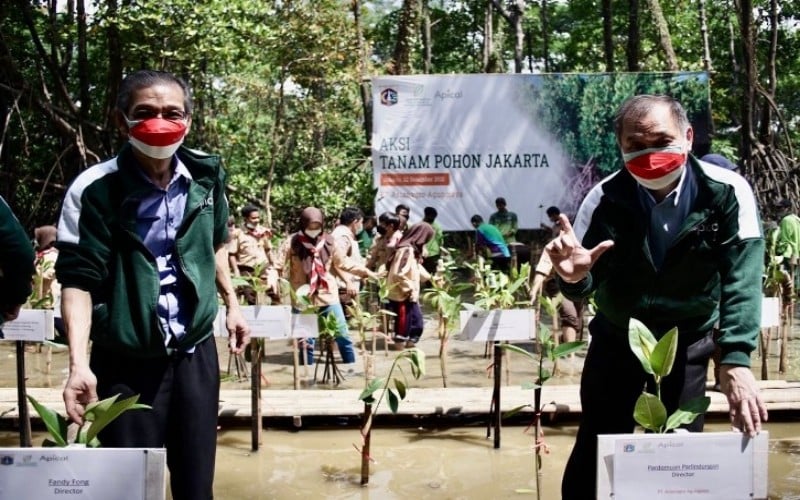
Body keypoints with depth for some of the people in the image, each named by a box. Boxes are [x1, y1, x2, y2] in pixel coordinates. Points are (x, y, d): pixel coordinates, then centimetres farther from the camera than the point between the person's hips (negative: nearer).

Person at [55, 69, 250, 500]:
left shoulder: (207, 175, -1)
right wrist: (79, 363, -26)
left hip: (196, 353, 4)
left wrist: (231, 304, 19)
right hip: (125, 362, -3)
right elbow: (78, 279, -16)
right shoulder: (95, 189, -15)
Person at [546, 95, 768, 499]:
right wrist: (574, 277, -41)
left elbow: (742, 278, -25)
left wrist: (736, 362, -36)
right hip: (617, 337, 1)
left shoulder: (728, 192, -21)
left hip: (689, 340, 0)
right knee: (594, 450, 3)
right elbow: (582, 289, -15)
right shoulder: (604, 200, -19)